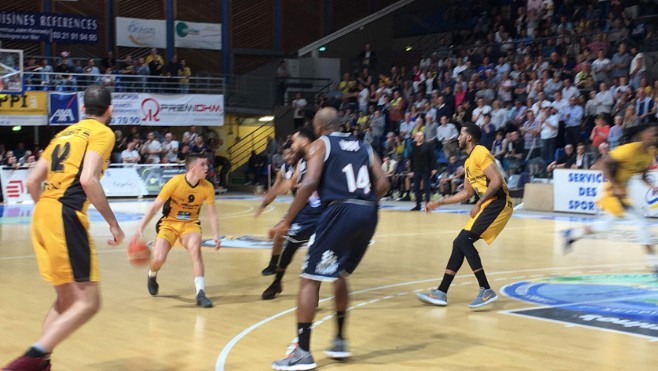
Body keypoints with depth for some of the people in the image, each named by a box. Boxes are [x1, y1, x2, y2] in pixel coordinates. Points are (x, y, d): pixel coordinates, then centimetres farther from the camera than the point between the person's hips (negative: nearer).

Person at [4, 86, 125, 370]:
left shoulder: (65, 133, 23)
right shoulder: (102, 133, 1)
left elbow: (32, 181, 20)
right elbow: (88, 179, -15)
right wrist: (113, 223, -9)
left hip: (42, 214, 8)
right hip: (65, 216, -8)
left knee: (67, 298, 18)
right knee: (88, 302, -7)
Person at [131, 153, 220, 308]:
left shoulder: (207, 187, -14)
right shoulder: (175, 182, -22)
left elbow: (212, 213, -1)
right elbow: (155, 207, -16)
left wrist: (215, 235, -12)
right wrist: (140, 229, -20)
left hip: (190, 224, 1)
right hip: (169, 222, -1)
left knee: (195, 247, -30)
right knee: (158, 259, -17)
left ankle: (200, 293, -25)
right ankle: (152, 276, 23)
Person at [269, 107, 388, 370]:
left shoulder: (321, 144, 7)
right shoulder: (363, 147, 22)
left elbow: (310, 183, -9)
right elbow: (382, 185, 11)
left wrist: (286, 221, -6)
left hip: (340, 212, -6)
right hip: (368, 214, 6)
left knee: (310, 278, 2)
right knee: (340, 275, 26)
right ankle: (340, 341, 30)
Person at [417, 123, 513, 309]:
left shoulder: (480, 153, -10)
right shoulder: (468, 161, 20)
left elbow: (497, 181, -20)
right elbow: (467, 192, 28)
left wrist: (478, 204, -17)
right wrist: (439, 203, 26)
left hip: (498, 203, -10)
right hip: (488, 204, 10)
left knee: (464, 240, -18)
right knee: (460, 243, 8)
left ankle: (486, 291, -16)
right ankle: (441, 292, 12)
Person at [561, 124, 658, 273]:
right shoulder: (630, 149, -24)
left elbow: (642, 175, 13)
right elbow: (605, 163, -21)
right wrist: (615, 187, -25)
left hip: (622, 192, 10)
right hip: (614, 190, -10)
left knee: (607, 225, 19)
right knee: (641, 222, -12)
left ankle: (571, 234, 32)